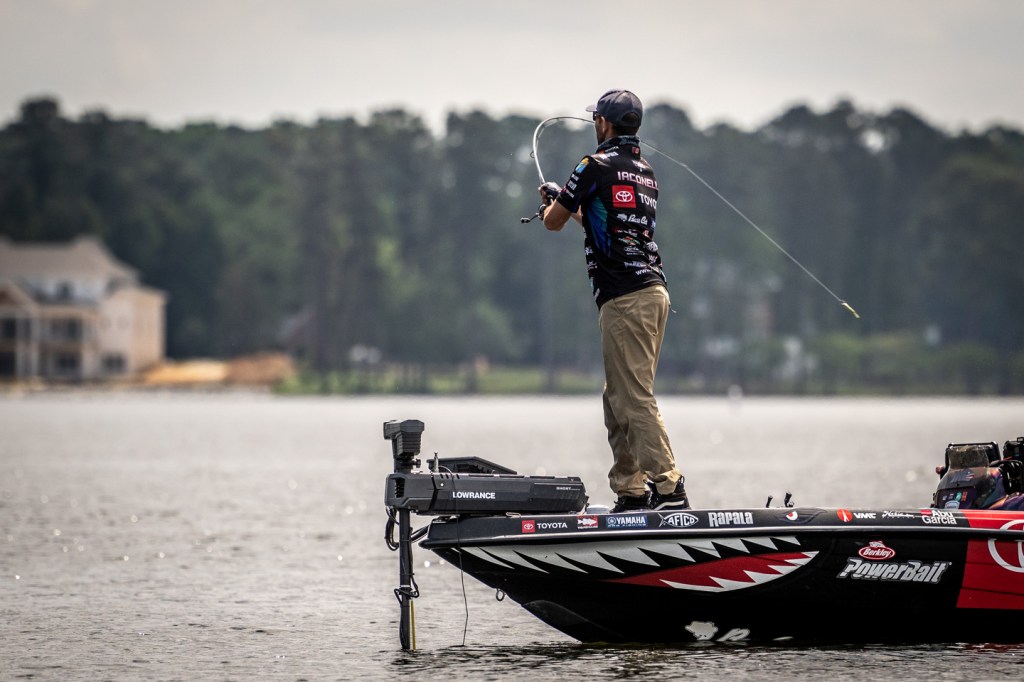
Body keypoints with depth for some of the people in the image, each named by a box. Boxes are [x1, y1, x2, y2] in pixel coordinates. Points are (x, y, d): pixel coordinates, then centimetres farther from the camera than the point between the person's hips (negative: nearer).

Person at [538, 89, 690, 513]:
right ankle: (630, 491, 12)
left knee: (636, 398, -11)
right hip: (654, 291, 9)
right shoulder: (646, 173, 17)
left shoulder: (596, 167, -7)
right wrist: (578, 209, 44)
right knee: (619, 398, 13)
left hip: (624, 298, -9)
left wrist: (552, 200, 26)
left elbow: (553, 222, 4)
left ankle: (669, 488, -17)